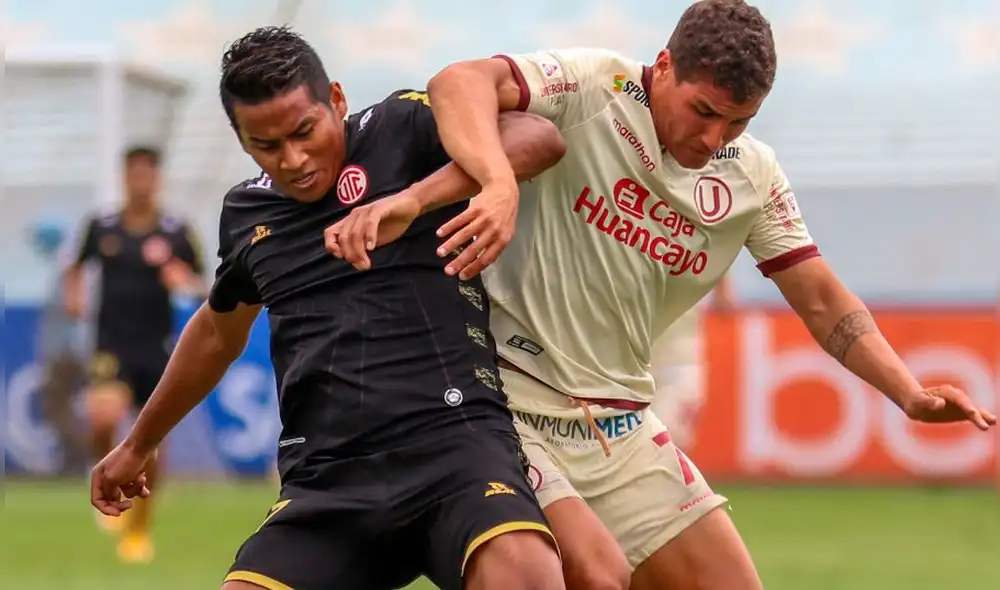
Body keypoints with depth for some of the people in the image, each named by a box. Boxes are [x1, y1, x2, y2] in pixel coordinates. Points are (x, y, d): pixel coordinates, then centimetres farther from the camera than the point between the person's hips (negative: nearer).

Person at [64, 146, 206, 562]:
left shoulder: (177, 234, 0)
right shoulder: (101, 227, 2)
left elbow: (200, 286, 6)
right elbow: (76, 266, 18)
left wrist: (186, 281, -17)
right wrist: (73, 294, -2)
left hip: (157, 350, 1)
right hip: (112, 345, -1)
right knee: (103, 416, -27)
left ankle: (139, 531, 21)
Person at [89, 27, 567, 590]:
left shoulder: (403, 128, 2)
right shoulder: (246, 214, 18)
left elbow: (540, 139, -14)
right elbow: (217, 335, 36)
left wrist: (412, 200, -28)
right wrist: (139, 444, 48)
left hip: (453, 439, -5)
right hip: (326, 480, 5)